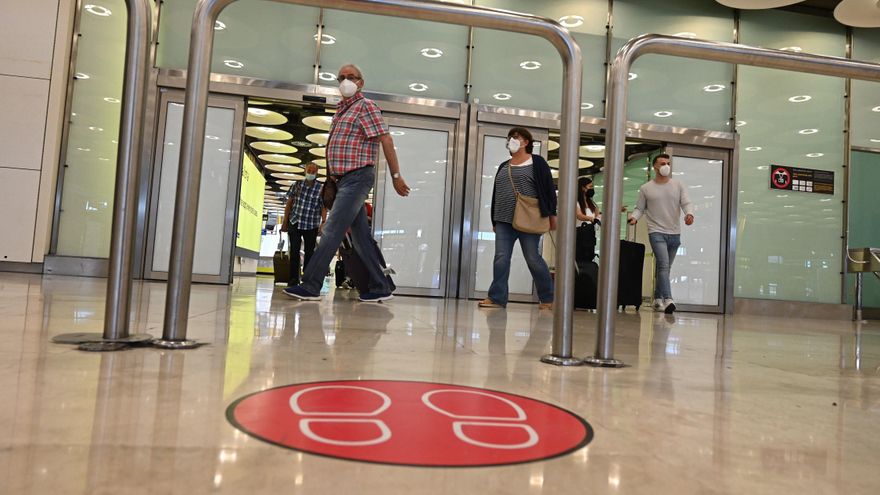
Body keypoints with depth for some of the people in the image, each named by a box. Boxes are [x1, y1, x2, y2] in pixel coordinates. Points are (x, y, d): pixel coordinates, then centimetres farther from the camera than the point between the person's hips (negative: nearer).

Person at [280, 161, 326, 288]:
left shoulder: (322, 187, -2)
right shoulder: (297, 184, 5)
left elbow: (324, 207, -5)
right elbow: (289, 203, 9)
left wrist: (323, 222, -18)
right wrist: (285, 222, 7)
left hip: (311, 225, -1)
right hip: (294, 222, 1)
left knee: (309, 252, 5)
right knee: (294, 250, -3)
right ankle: (293, 278, 1)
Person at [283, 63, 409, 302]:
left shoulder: (365, 106, -4)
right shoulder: (341, 110, 21)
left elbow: (386, 140, -10)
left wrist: (396, 175, -13)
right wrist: (331, 180, 20)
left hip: (357, 177, -9)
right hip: (344, 179, 9)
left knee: (332, 230, -12)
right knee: (360, 236, 7)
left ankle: (310, 286, -9)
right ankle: (380, 288, 12)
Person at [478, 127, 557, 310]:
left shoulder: (537, 162, 2)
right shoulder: (503, 167, 19)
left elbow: (549, 189, -1)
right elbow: (496, 194, 20)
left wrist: (552, 214, -6)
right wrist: (495, 220, 17)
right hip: (504, 221, 6)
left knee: (533, 258, -3)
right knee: (501, 258, -3)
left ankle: (548, 298, 10)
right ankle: (497, 298, -1)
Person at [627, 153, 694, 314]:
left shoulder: (679, 186, 9)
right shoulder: (646, 188, 5)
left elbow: (687, 203, -2)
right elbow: (639, 208, 8)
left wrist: (689, 214, -24)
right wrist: (634, 217, -14)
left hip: (675, 233, 3)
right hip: (656, 232, -3)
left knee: (665, 268, 12)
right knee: (663, 265, -18)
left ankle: (658, 299, 23)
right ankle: (668, 300, -26)